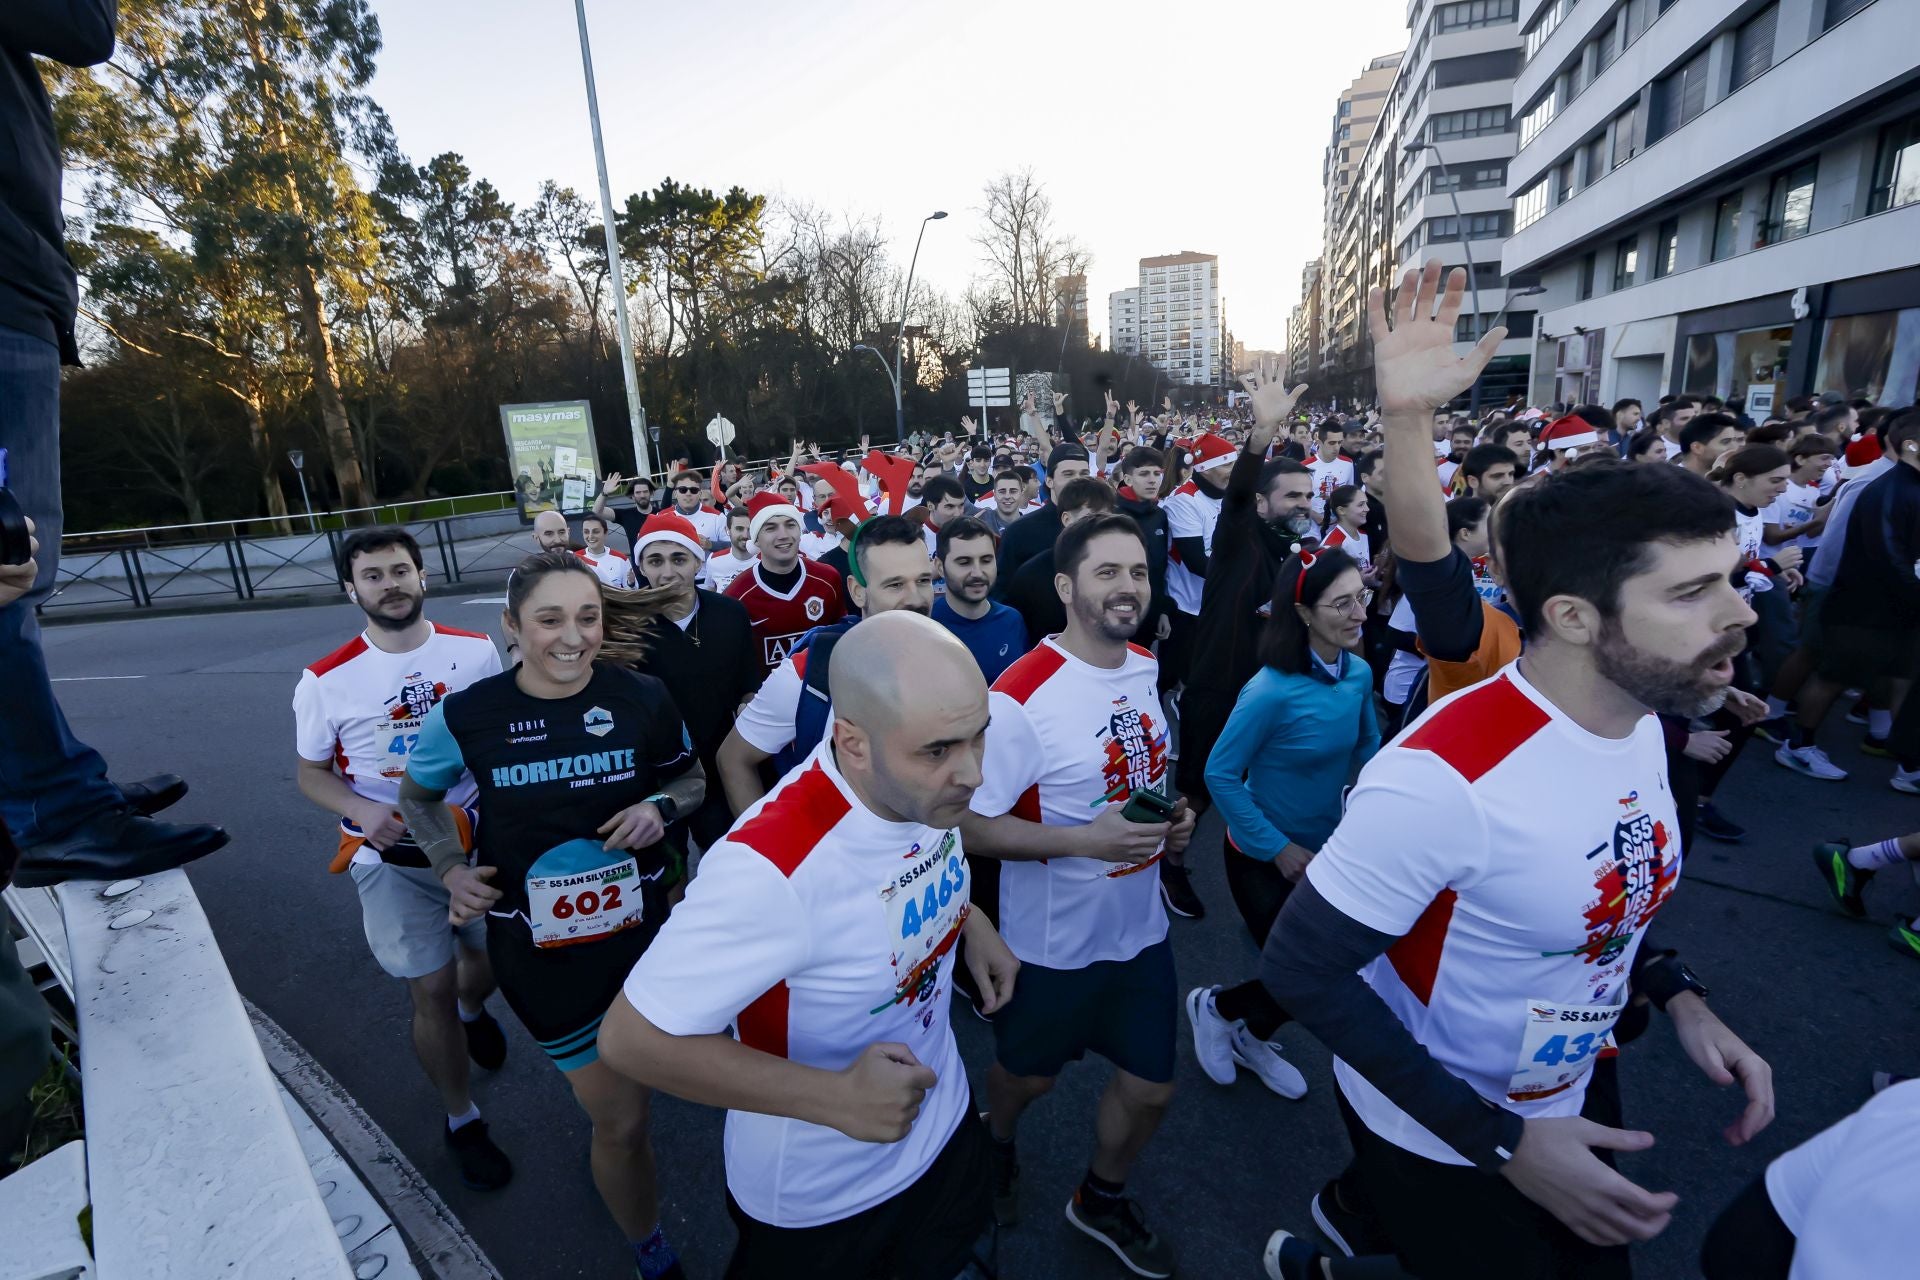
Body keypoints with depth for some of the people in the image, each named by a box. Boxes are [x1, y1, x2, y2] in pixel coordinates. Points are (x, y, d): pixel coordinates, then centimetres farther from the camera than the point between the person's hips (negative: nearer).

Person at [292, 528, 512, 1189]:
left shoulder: (477, 651, -8)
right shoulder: (326, 681, -11)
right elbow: (312, 775, 1)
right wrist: (365, 812, -19)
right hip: (394, 860, -2)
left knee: (497, 955, 20)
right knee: (431, 991, 4)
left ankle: (472, 1011, 58)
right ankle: (462, 1121, 29)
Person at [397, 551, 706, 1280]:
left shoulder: (643, 698, -14)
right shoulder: (466, 715, -14)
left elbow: (692, 777, 2)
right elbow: (417, 796, 7)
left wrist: (660, 807, -19)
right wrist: (452, 868, -9)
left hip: (642, 926, 2)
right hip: (539, 947, -1)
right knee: (622, 1119, 8)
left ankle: (609, 1158, 65)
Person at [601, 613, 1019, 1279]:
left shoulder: (931, 786, -18)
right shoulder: (774, 868, -41)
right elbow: (632, 1038, -31)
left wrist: (970, 919, -9)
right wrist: (835, 1098, -32)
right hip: (817, 1197, -5)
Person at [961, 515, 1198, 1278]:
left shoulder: (1147, 669, -3)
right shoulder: (1020, 697, -27)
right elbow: (969, 824, -22)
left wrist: (1173, 816, -6)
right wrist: (1083, 840, -31)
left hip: (1140, 927, 6)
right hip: (1051, 941, -5)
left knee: (1150, 1086, 20)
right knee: (1027, 1076, 21)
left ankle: (1102, 1200, 51)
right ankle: (996, 1143, 58)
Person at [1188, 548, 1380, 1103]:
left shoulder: (1359, 673, -9)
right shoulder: (1271, 690, -28)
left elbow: (1368, 745, 9)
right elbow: (1220, 775, -22)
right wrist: (1278, 848, -18)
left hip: (1326, 847, 6)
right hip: (1264, 856, -6)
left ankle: (1252, 1039, 47)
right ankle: (1213, 1006, 33)